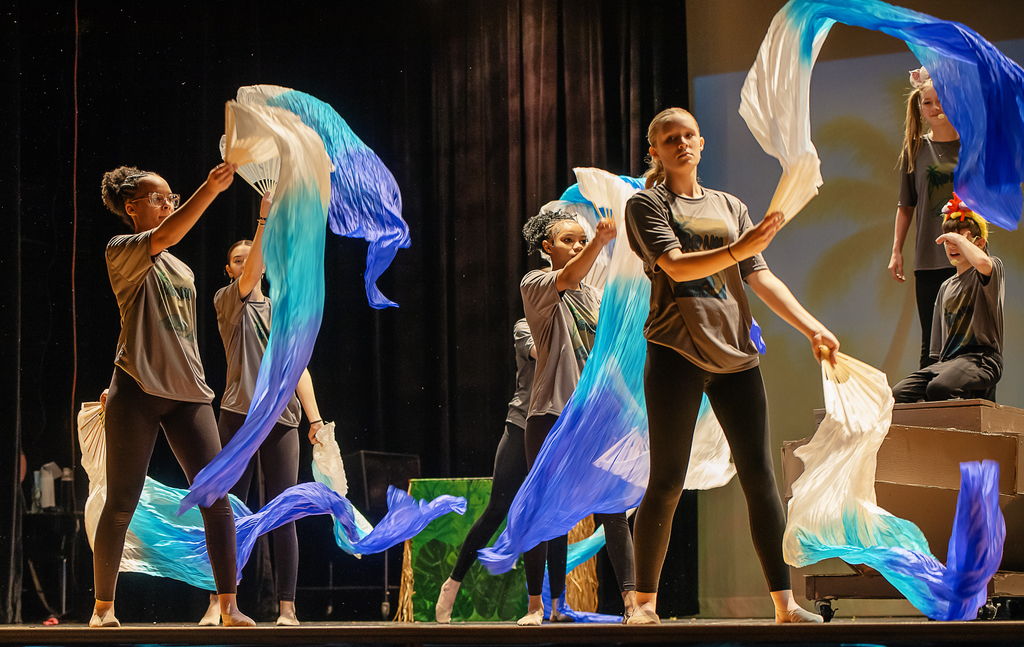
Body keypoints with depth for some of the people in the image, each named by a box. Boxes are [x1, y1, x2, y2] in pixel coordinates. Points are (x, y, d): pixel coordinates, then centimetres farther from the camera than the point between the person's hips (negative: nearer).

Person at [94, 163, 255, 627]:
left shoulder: (182, 270, 21)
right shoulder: (121, 252, -1)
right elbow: (164, 236, -21)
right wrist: (210, 188, -28)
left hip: (188, 392, 5)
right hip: (137, 390, -5)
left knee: (216, 496, -8)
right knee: (121, 505, 0)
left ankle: (229, 606, -7)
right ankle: (103, 606, 14)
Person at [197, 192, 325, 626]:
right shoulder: (227, 301, 7)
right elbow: (249, 276, -14)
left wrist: (315, 418, 4)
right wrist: (265, 219, -24)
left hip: (282, 419, 3)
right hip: (238, 416, -3)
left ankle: (286, 607, -1)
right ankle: (217, 604, -3)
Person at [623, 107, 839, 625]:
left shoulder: (731, 207, 19)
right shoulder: (646, 205, 5)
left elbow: (761, 277, 12)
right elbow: (676, 267, -11)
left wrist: (812, 327, 0)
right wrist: (738, 249, -26)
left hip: (735, 351, 4)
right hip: (676, 353, -4)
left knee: (759, 477, -1)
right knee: (666, 484, -3)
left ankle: (785, 604, 0)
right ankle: (645, 601, 9)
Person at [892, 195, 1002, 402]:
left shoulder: (994, 267, 3)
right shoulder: (946, 287, 25)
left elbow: (982, 262, -27)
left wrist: (959, 238, -11)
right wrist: (938, 364, 9)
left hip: (981, 360, -7)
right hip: (947, 361, 7)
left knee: (938, 388, -37)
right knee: (897, 394, -19)